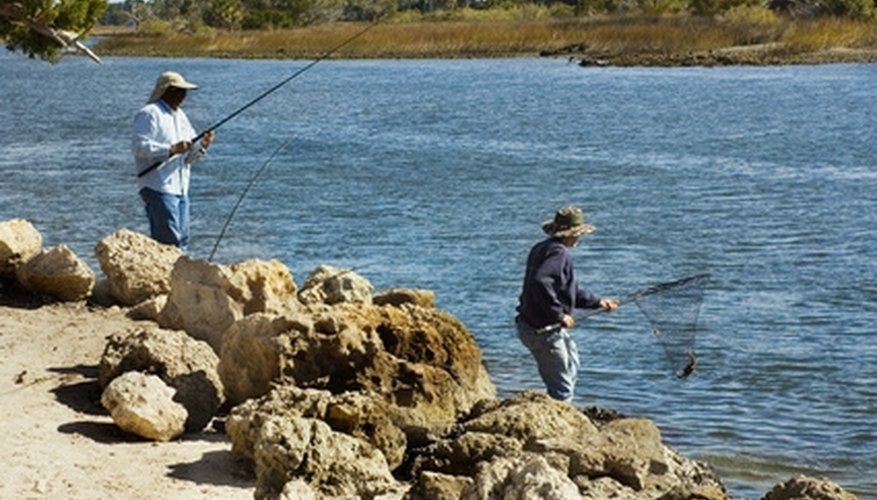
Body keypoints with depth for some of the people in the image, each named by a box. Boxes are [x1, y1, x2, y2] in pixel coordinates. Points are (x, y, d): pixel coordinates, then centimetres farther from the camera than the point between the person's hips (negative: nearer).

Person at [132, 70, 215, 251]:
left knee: (182, 239, 7)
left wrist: (202, 144, 1)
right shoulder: (149, 114, -6)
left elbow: (189, 156, 22)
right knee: (169, 238, -16)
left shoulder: (180, 116, 21)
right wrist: (171, 149, -22)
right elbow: (139, 146, -17)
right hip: (159, 188, -9)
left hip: (180, 188, 9)